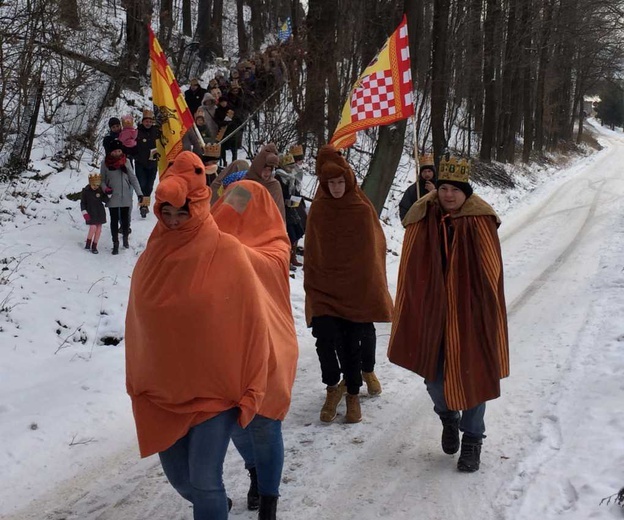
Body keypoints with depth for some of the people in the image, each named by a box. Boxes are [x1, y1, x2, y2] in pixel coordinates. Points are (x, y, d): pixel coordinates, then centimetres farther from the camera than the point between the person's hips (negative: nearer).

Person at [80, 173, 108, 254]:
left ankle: (94, 246, 14)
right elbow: (82, 203, -1)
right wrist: (84, 212, -9)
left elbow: (106, 200, -1)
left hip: (100, 212, 3)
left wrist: (101, 197, -21)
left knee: (99, 229, 3)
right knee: (93, 227, -15)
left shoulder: (101, 190, -1)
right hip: (90, 213, -3)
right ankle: (88, 244, 3)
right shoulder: (85, 191, -6)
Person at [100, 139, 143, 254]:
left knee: (125, 218, 13)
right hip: (112, 197, -1)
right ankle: (115, 244, 14)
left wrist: (139, 192, -9)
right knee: (114, 220, 5)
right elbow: (102, 179, 3)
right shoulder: (105, 163, -5)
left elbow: (133, 178, -2)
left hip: (126, 196, 1)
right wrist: (105, 188, -17)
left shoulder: (126, 161, -3)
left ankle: (125, 238, 36)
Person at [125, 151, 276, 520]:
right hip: (164, 390, 4)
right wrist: (138, 384, 13)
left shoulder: (228, 252, -12)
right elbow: (139, 324, 9)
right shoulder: (153, 256, -1)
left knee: (204, 479, -12)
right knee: (179, 478, 15)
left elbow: (252, 322, -9)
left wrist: (250, 391, -8)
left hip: (216, 388, -4)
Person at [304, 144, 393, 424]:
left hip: (358, 286, 0)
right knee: (325, 338, -12)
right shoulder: (318, 209, -1)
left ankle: (353, 393, 20)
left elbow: (375, 246, 5)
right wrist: (311, 282, 7)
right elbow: (311, 250, 6)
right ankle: (333, 387, 9)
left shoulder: (362, 208, -4)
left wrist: (375, 283, 5)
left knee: (353, 342, 3)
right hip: (324, 286, 1)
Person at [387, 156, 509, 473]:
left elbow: (491, 272, -5)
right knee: (434, 375, 7)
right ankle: (448, 417, 38)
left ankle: (472, 438, 22)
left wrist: (489, 313, -9)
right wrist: (410, 313, 1)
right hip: (432, 311, 2)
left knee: (472, 373, 5)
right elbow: (410, 272, 1)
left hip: (470, 312, -2)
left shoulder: (480, 221, -7)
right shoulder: (422, 219, -2)